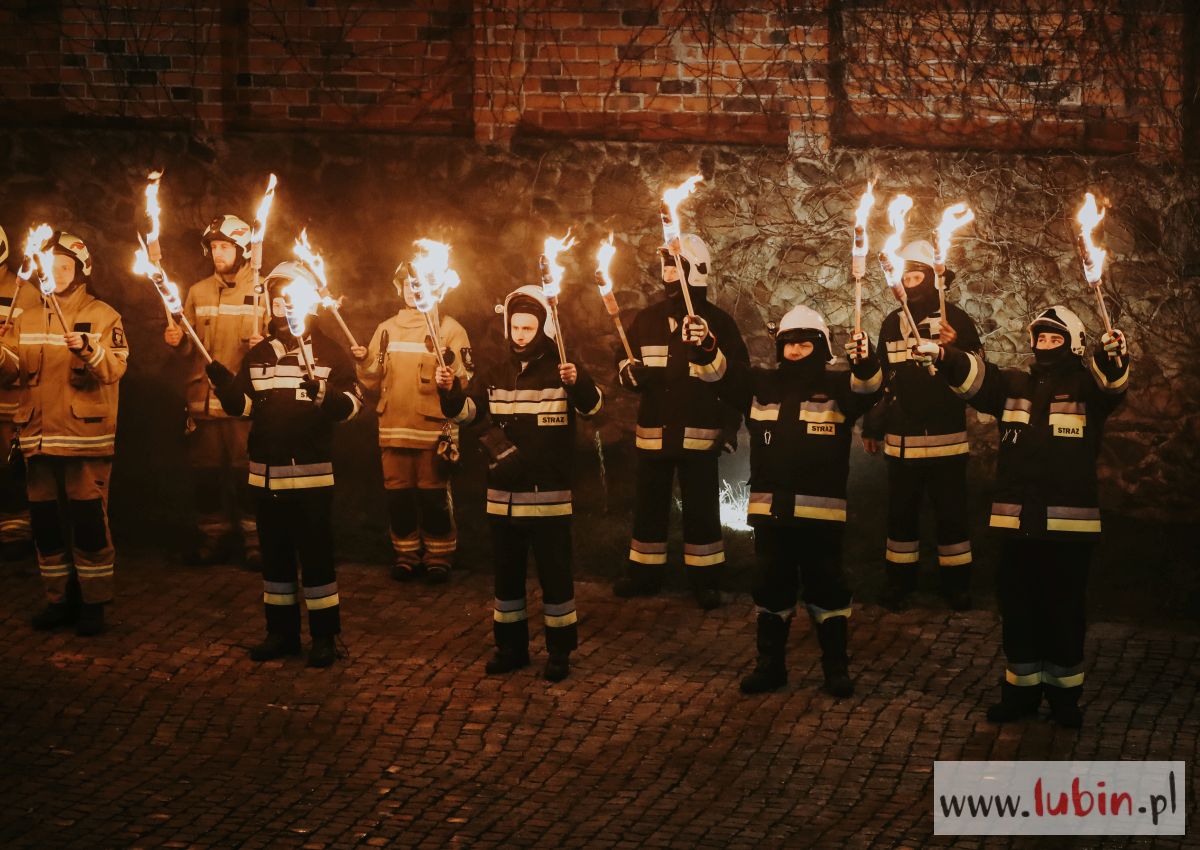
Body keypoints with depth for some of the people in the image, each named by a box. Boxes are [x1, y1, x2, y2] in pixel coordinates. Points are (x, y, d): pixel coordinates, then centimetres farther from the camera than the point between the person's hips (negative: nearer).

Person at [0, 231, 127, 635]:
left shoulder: (102, 316, 2)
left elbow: (115, 368, -12)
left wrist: (90, 350, -30)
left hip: (85, 434, -5)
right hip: (38, 435, 5)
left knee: (88, 519, -5)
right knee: (44, 520, 10)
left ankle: (93, 603, 4)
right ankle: (60, 599, 21)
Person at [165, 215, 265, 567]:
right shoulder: (199, 292, 14)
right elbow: (189, 350, 13)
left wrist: (263, 343, -20)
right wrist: (177, 341, -8)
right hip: (204, 396, 4)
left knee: (247, 470, -5)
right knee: (206, 471, 6)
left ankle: (254, 539, 6)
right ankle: (213, 536, 18)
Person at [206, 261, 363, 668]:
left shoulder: (330, 352, 0)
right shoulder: (259, 354, 14)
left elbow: (352, 404, -10)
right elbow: (241, 405, 9)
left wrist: (326, 395, -29)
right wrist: (221, 381, -9)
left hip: (312, 471, -5)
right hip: (266, 470, 5)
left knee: (315, 554, -2)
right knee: (275, 554, 11)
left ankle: (324, 636, 4)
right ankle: (281, 632, 20)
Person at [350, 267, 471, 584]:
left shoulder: (449, 329, 3)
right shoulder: (386, 329, 15)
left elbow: (463, 381, -5)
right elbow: (373, 382, 13)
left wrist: (451, 364, -25)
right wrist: (364, 362, -6)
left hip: (433, 427, -4)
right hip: (393, 427, 4)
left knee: (433, 494, -2)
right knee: (398, 492, 7)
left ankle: (438, 558, 8)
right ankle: (406, 555, 19)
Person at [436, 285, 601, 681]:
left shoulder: (561, 372, -5)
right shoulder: (496, 376, 10)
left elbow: (591, 406, -22)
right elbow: (465, 411, 0)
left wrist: (579, 383, -44)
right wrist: (449, 391, -21)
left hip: (549, 495, -5)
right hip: (503, 495, 5)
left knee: (554, 573, 0)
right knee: (506, 572, 13)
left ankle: (560, 651, 9)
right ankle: (510, 647, 24)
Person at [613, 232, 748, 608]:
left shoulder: (717, 322, -2)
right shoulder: (646, 320, 10)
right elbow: (624, 363, 17)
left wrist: (731, 426, -14)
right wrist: (632, 372, -4)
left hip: (700, 433, -4)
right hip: (653, 432, 4)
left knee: (700, 508, 1)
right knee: (649, 504, 11)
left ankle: (705, 579, 9)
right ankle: (644, 573, 21)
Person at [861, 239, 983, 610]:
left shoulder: (955, 320, -2)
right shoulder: (892, 323, 10)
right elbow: (881, 378, 16)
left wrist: (956, 347, -25)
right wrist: (872, 427, 17)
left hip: (946, 437, -3)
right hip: (901, 439, 3)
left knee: (951, 510, 2)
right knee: (901, 510, 8)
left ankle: (956, 583, 12)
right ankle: (899, 582, 18)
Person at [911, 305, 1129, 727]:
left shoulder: (1087, 387, 1)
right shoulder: (1012, 385, 11)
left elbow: (1112, 380, -21)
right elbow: (972, 376, -5)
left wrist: (1113, 355, -46)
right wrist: (942, 356, -27)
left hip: (1070, 522, -3)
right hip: (1017, 519, 3)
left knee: (1065, 612, 5)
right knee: (1017, 609, 10)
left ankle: (1064, 693, 19)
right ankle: (1021, 690, 22)